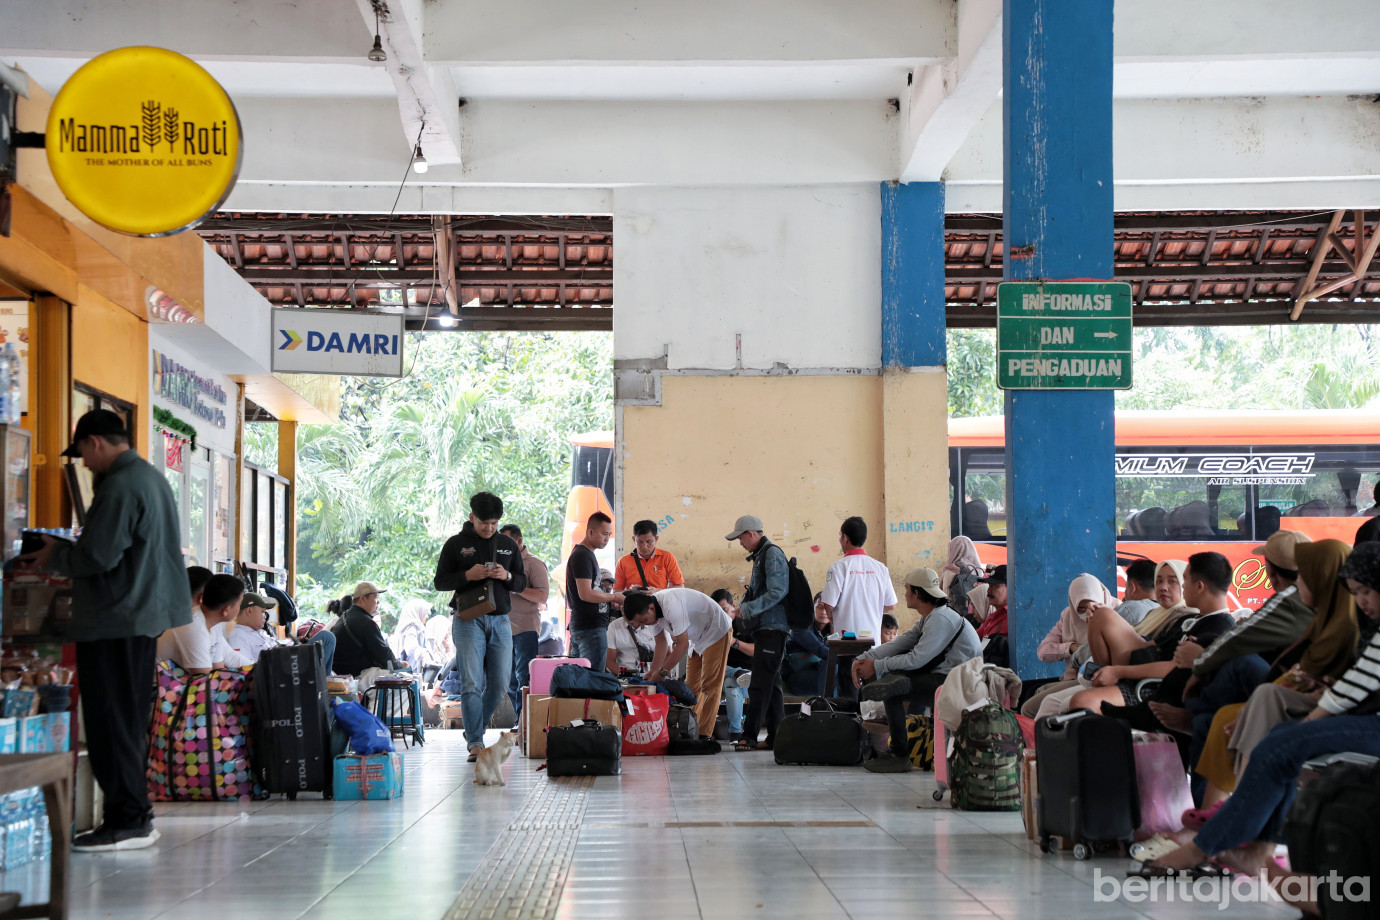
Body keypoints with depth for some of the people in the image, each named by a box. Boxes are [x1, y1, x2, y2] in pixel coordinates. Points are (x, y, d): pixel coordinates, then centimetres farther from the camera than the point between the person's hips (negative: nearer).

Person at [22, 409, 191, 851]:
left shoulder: (119, 487, -16)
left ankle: (126, 822, -5)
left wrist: (54, 557, -3)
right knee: (131, 721, 13)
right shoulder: (152, 477, 17)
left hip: (115, 620, -10)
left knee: (111, 722, -6)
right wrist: (65, 549, 17)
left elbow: (98, 556, -20)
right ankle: (136, 816, 17)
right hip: (147, 614, 10)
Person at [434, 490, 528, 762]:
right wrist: (468, 575, -15)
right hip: (469, 620, -4)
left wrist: (507, 576, -7)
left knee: (500, 684, 3)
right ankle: (475, 742, -8)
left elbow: (522, 583, 16)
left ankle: (476, 727, 23)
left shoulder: (508, 545, 13)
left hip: (500, 620, 4)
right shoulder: (456, 544, 2)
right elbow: (440, 582, 2)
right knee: (471, 683, -10)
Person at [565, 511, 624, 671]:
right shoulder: (583, 556, -13)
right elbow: (586, 594, -21)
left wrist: (610, 600, 11)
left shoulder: (585, 554, 19)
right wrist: (614, 597, -9)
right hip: (591, 628, -10)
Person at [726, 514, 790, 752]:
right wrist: (745, 606, 12)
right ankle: (776, 735, 14)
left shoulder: (773, 554, -12)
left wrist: (747, 609, -18)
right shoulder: (760, 556, 19)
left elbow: (776, 592, -20)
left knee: (761, 684, -11)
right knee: (771, 683, 11)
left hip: (772, 627, -11)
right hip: (765, 627, 11)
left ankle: (749, 735, -13)